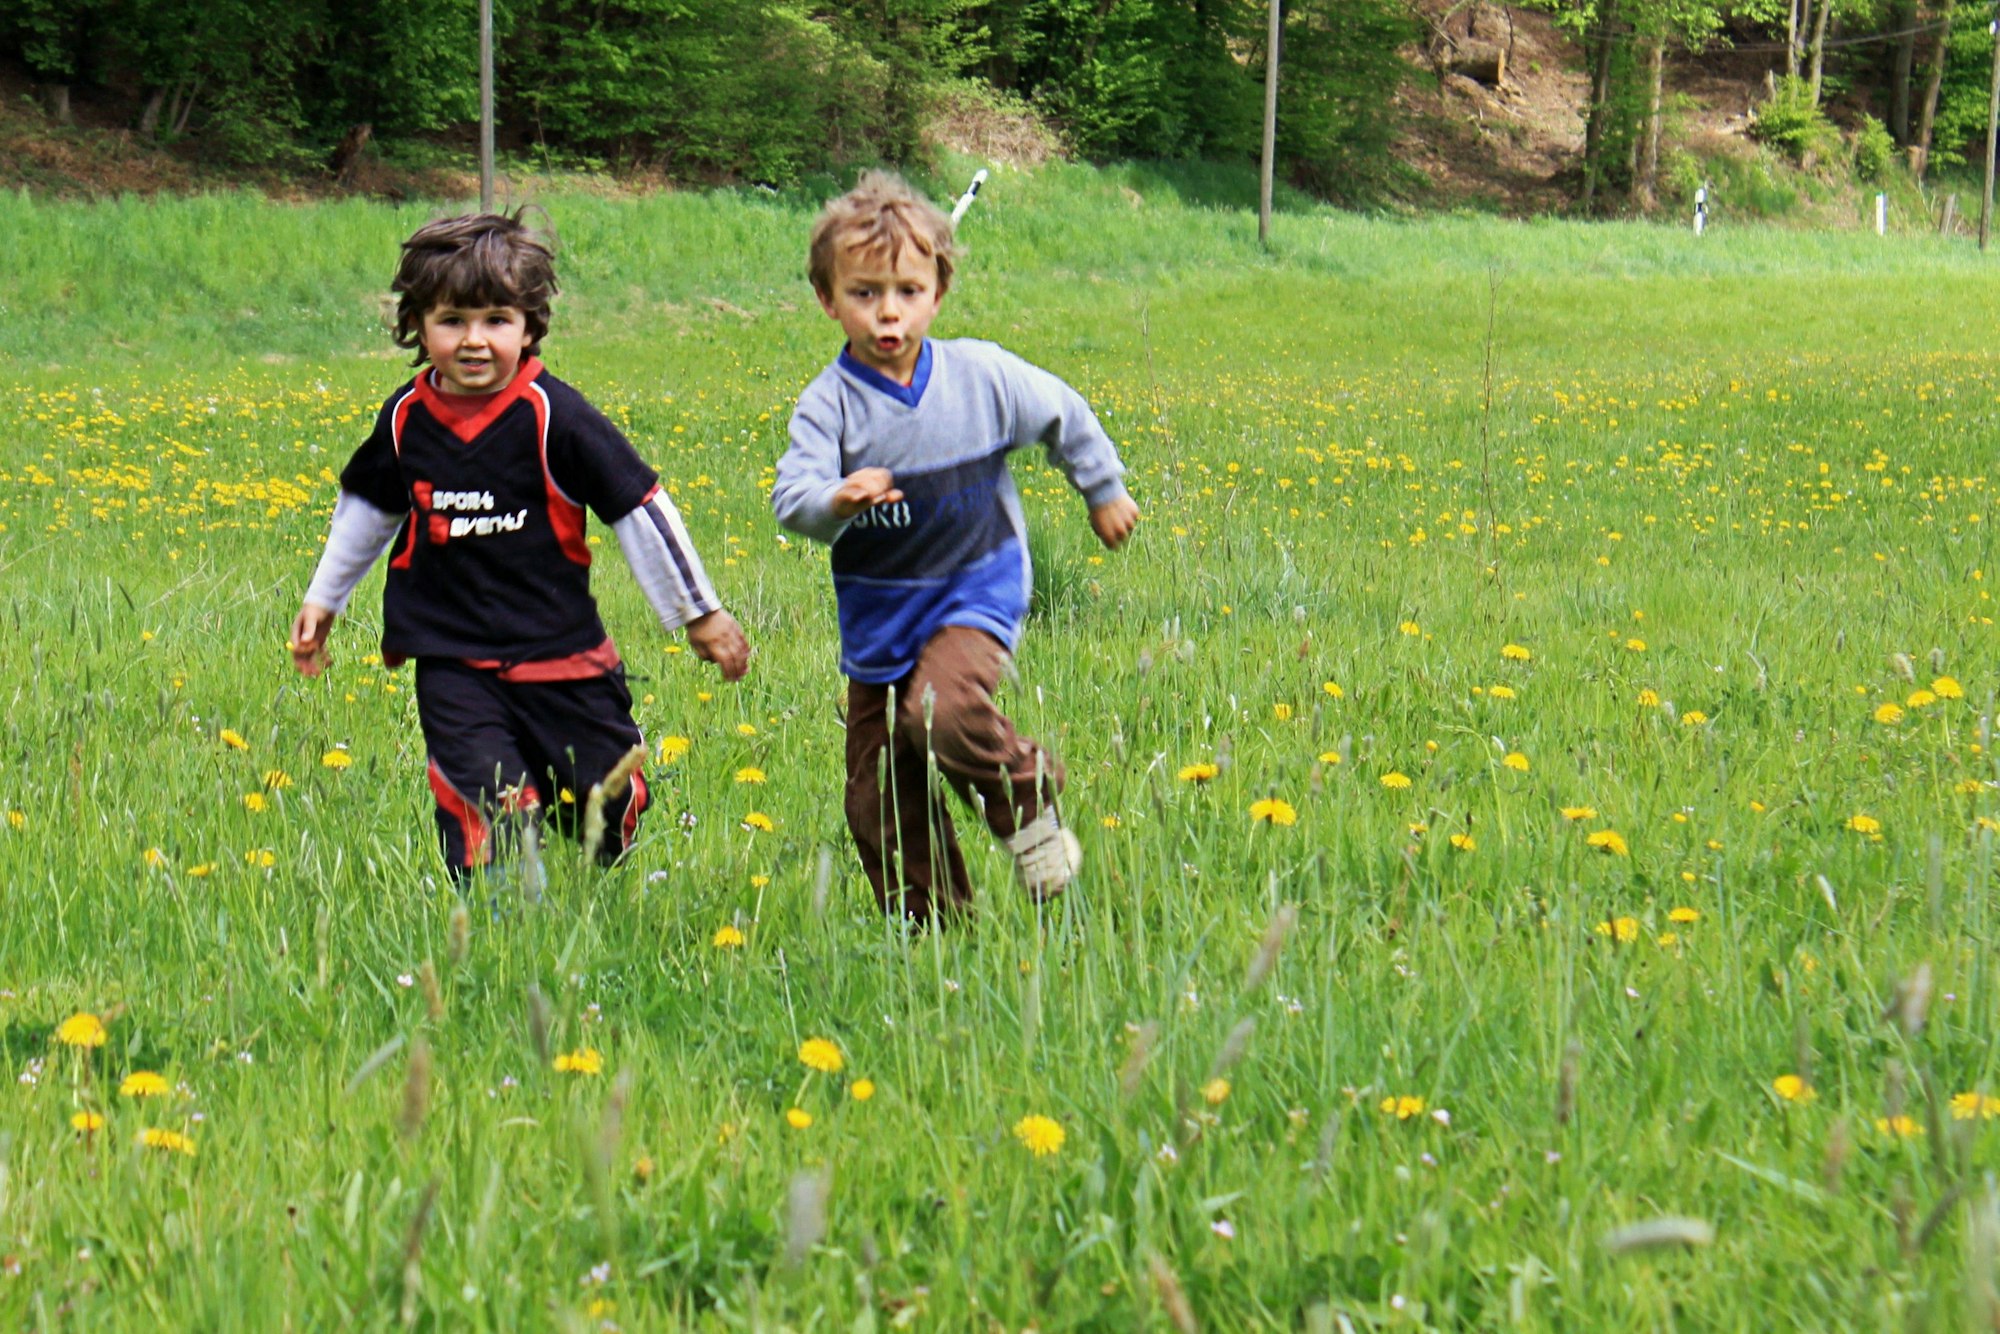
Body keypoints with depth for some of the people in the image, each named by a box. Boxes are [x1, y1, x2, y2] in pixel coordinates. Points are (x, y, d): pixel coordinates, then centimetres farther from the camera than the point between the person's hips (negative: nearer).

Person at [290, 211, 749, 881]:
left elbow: (639, 507, -5)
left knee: (605, 801, 6)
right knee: (486, 810, -17)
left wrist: (699, 612, 0)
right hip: (453, 662, 1)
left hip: (561, 656, -1)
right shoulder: (406, 419, 1)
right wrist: (322, 599, 30)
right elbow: (368, 507, 22)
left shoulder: (552, 415, -11)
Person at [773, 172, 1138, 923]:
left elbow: (1064, 418, 12)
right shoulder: (830, 403, -11)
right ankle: (930, 922, 21)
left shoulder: (984, 377, -6)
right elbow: (791, 498, -25)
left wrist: (1103, 493, 23)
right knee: (879, 799, 3)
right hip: (877, 612, 2)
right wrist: (836, 502, -46)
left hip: (975, 591, -2)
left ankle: (1028, 801, -3)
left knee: (943, 711, -31)